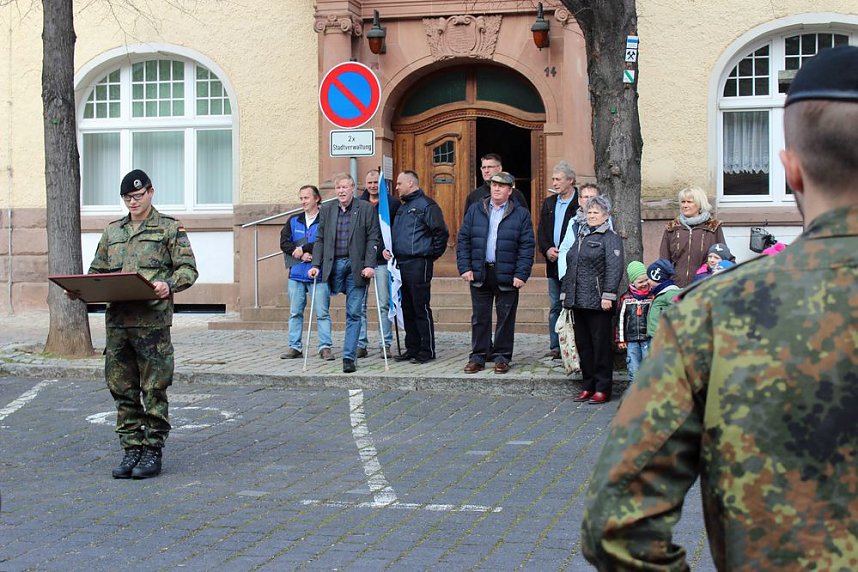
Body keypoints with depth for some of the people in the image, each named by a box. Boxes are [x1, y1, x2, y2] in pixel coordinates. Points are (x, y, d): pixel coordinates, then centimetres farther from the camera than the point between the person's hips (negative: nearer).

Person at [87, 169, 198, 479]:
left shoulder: (170, 228, 3)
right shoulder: (113, 231, 18)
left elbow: (188, 268, -3)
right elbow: (97, 270, 22)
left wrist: (169, 285, -22)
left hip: (153, 320, -5)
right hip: (117, 319, 5)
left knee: (154, 390, 0)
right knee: (123, 391, 8)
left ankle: (153, 451, 7)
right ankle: (131, 448, 17)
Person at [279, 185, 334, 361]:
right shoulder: (294, 221, 13)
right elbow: (284, 242, 5)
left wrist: (303, 249, -13)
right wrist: (301, 255, -10)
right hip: (296, 274, 5)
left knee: (322, 313, -4)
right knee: (295, 312, 8)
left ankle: (325, 347, 0)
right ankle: (295, 347, 14)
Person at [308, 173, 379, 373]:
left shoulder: (366, 209, 1)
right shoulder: (326, 209, 10)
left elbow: (372, 239, -1)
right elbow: (320, 239, 11)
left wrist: (369, 265, -11)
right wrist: (316, 265, 2)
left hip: (356, 267, -2)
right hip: (334, 265, 2)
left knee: (353, 313, -2)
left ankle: (349, 357, 0)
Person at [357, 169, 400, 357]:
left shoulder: (392, 203, 3)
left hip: (383, 259, -2)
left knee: (385, 304, 2)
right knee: (359, 304, 1)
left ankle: (386, 344, 7)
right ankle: (360, 344, 6)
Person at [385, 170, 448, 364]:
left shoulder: (426, 205, -8)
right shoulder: (402, 208, 20)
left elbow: (441, 232, -12)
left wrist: (433, 254, -7)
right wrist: (388, 249, 11)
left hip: (418, 263, -9)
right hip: (401, 264, 9)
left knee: (421, 308, -6)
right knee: (407, 309, 11)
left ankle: (427, 350, -2)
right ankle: (412, 348, 17)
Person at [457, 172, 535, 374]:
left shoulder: (521, 214, 2)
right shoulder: (475, 210, 8)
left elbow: (527, 246, -2)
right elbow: (463, 240, 7)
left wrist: (521, 274, -10)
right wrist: (464, 267, -3)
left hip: (507, 276, -2)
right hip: (479, 274, 2)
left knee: (506, 318, 4)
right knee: (480, 317, 6)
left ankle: (502, 357, 13)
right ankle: (478, 356, 14)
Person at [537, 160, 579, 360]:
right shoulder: (549, 203, 15)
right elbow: (542, 232, 17)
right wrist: (547, 250, -2)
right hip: (554, 263, 7)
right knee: (555, 307, 10)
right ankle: (555, 347, 15)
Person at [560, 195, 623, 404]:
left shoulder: (610, 238, -4)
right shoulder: (581, 237, 20)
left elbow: (614, 269, -14)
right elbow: (570, 267, 23)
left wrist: (608, 295, -20)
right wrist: (566, 293, 18)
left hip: (597, 302, -8)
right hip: (578, 301, 8)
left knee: (601, 344, -2)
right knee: (583, 344, 10)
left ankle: (602, 389, 3)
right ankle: (588, 386, 18)